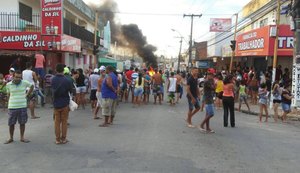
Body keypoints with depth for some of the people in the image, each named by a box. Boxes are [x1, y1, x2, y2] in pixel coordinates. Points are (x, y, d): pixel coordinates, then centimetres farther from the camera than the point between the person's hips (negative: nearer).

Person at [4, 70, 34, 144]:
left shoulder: (24, 83, -4)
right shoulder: (9, 84, -2)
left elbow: (32, 86, 14)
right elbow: (8, 94, 14)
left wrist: (27, 95, 9)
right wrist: (10, 101, 9)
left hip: (22, 106, 0)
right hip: (12, 107, 0)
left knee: (22, 123, 8)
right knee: (11, 123, 6)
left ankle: (22, 137, 20)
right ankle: (11, 138, 22)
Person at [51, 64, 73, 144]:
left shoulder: (53, 80, -4)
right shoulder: (67, 80, -13)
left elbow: (53, 91, 6)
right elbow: (71, 91, -2)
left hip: (56, 104, 2)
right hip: (65, 103, -2)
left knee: (57, 122, 10)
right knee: (64, 121, 8)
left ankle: (57, 139, 15)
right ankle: (63, 139, 14)